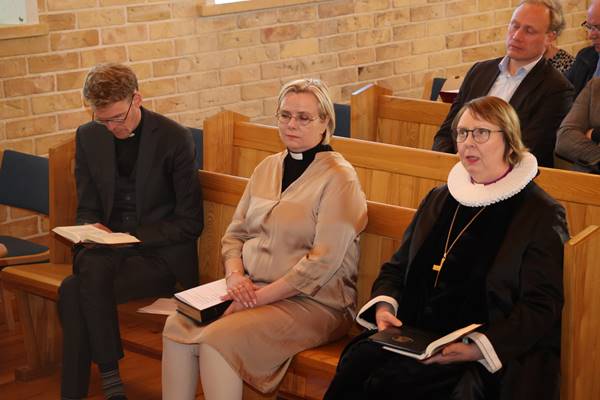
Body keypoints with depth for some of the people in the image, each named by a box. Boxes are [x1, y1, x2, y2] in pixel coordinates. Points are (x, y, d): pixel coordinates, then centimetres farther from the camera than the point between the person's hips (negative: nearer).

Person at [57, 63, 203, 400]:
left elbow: (190, 223, -5)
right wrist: (92, 229, -8)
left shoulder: (175, 138, -7)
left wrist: (130, 238, -14)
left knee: (74, 289, -28)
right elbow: (88, 208, 16)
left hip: (161, 253, -4)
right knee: (91, 266, -33)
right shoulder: (88, 137, 8)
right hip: (110, 248, 4)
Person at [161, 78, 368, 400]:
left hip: (313, 302, -6)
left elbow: (323, 262, -17)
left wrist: (261, 296, -17)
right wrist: (236, 276, -5)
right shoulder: (268, 168, 14)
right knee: (177, 325, -18)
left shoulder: (338, 178, -9)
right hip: (252, 289, 7)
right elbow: (235, 234, 16)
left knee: (217, 339, -28)